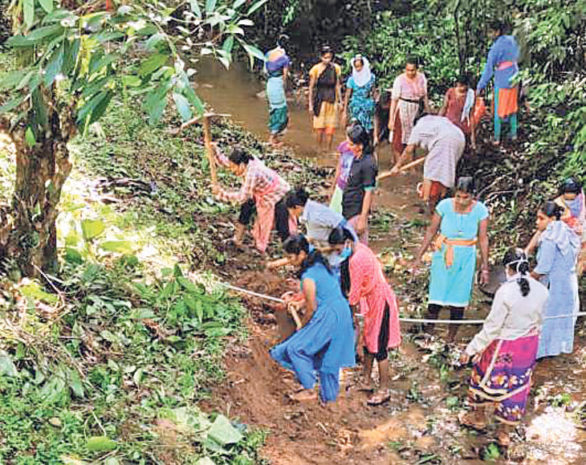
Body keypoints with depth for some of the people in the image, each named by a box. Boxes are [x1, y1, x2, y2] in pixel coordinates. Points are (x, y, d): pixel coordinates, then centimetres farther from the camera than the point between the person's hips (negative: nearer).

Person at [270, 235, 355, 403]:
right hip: (341, 312, 9)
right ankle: (329, 395, 31)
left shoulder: (308, 277, -21)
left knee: (295, 348, 1)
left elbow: (312, 308, -14)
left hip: (329, 318, -9)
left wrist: (302, 326, 2)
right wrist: (300, 304, 18)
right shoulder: (318, 263, 6)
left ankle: (309, 389, 8)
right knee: (328, 356, 20)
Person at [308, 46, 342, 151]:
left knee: (331, 127, 0)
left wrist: (340, 101, 11)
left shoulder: (335, 68, 3)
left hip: (332, 101, 2)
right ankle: (320, 149, 13)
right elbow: (311, 87, 0)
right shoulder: (316, 69, -6)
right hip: (320, 101, -2)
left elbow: (337, 86, 12)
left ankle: (329, 150, 11)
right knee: (319, 127, 0)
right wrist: (310, 104, -1)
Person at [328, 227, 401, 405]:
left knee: (378, 346, -1)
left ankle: (384, 390, 9)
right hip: (372, 299, 10)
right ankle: (367, 379, 33)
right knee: (368, 340, 19)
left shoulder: (356, 260, -28)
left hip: (379, 302, -10)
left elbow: (354, 292, -20)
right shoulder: (358, 249, 2)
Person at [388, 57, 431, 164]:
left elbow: (425, 96, 11)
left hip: (416, 111, 5)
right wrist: (391, 119, -14)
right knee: (399, 141, -3)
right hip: (402, 111, -4)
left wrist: (429, 113, 12)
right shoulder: (400, 80, -11)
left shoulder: (421, 77, 2)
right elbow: (394, 99, -12)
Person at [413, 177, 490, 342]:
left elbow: (483, 239, -2)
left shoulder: (480, 210, -9)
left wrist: (485, 267, 1)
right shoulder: (445, 206, -12)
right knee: (436, 298, -2)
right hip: (443, 256, -1)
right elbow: (431, 231, -1)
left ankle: (450, 339, 22)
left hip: (465, 259, 1)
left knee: (458, 301, 7)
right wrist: (419, 256, 2)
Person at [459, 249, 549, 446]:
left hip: (504, 347, -5)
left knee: (484, 377, 21)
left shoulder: (505, 292, -25)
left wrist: (471, 349, -12)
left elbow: (492, 327, -21)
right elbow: (538, 321, 4)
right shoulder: (542, 291, -9)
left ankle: (479, 417, 41)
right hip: (529, 347, 5)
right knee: (516, 386, 18)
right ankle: (505, 432, 30)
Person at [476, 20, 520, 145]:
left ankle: (496, 138, 11)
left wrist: (480, 86, -12)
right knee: (512, 107, 19)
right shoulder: (512, 41, 2)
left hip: (502, 82, -7)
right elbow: (517, 58, 12)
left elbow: (489, 68, -17)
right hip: (514, 79, 7)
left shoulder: (496, 47, -19)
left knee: (498, 110, 4)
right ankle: (513, 133, 28)